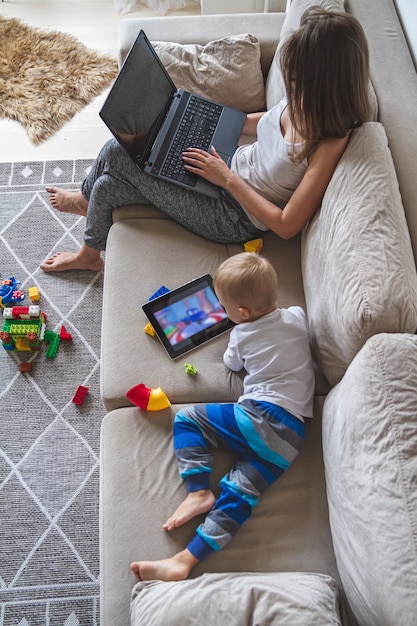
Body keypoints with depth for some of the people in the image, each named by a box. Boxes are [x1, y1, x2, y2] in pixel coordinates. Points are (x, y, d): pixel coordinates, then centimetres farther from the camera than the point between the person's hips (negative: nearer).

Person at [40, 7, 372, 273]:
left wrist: (228, 179, -23)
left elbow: (286, 225, -27)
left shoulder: (329, 143, -31)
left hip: (235, 216, -7)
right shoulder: (304, 98, -9)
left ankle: (85, 199, 31)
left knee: (117, 154, -6)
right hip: (231, 164, 7)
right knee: (107, 185, 2)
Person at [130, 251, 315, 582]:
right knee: (241, 493, -1)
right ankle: (188, 558, -12)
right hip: (294, 435, 6)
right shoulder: (298, 316, 15)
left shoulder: (242, 334, 5)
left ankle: (199, 490, -8)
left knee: (187, 418, 8)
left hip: (260, 416, -6)